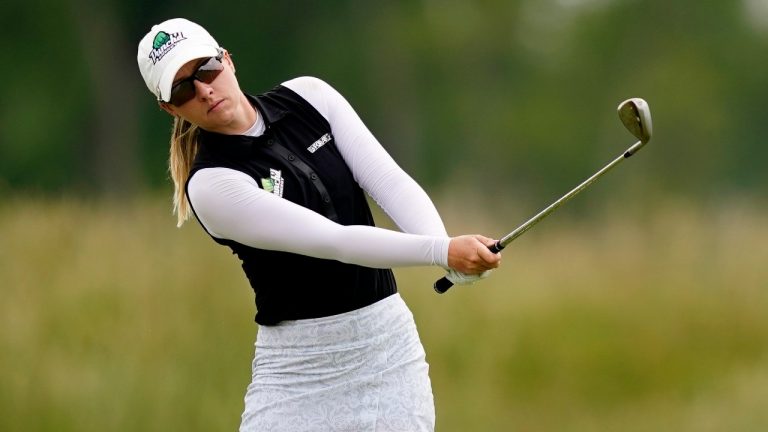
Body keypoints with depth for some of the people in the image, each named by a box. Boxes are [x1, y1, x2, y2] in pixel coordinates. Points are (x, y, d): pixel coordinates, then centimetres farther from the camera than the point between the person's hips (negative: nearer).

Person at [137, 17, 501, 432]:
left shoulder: (309, 97, 1)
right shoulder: (210, 185, -14)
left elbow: (391, 183, -8)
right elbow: (335, 241, -23)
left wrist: (451, 252, -27)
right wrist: (442, 251, -34)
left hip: (390, 341, 4)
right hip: (300, 363, -4)